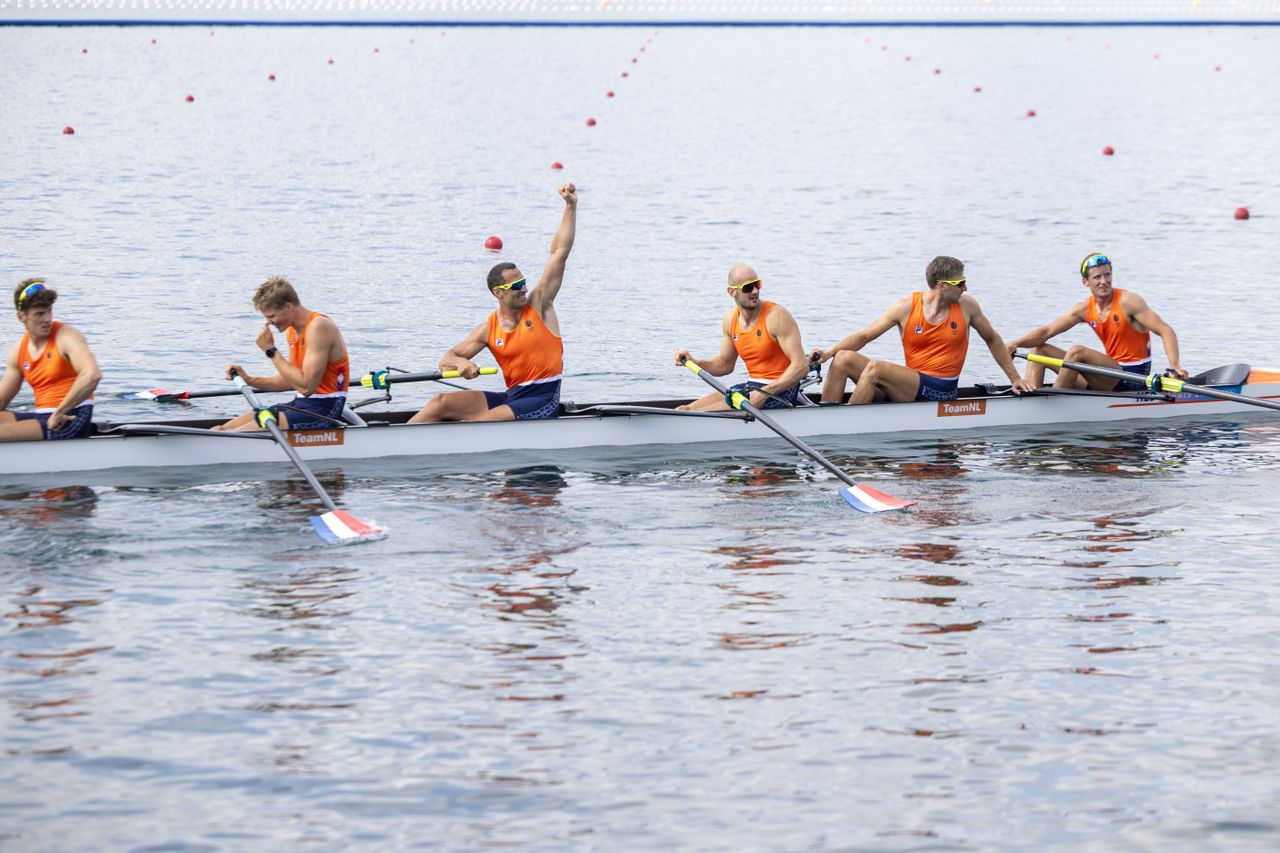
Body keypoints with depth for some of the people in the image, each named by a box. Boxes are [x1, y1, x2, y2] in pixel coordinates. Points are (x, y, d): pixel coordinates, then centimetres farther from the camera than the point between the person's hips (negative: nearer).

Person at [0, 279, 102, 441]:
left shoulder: (67, 336, -9)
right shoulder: (18, 350, 11)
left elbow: (92, 375, -27)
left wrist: (59, 413, -24)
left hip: (71, 419, -7)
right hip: (41, 416, 7)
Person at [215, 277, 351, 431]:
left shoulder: (318, 327, -17)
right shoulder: (292, 330, 13)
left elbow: (306, 386, -24)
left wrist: (271, 351, -17)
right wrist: (249, 380, 6)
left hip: (323, 408, -10)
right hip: (300, 403, 10)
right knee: (221, 431, 1)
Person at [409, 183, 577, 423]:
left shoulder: (539, 305, -1)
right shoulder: (488, 329, 6)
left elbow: (559, 253, -4)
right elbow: (446, 361, 6)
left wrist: (571, 207, -9)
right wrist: (459, 362, -21)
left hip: (542, 400, -5)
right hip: (511, 396, 5)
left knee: (483, 424, -29)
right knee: (441, 403, -8)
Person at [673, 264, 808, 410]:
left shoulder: (776, 315, -16)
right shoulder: (730, 319, 6)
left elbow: (801, 366, -20)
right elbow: (725, 364, 20)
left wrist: (766, 392, -28)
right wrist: (693, 362, 1)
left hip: (779, 391, -7)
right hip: (751, 386, 7)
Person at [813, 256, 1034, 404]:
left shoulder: (966, 306, 1)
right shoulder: (907, 307, 0)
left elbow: (992, 340, 17)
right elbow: (864, 336, 2)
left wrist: (1015, 378, 20)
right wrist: (829, 353, -13)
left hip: (942, 390, -3)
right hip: (911, 385, 3)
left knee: (874, 368, -29)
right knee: (843, 358, -16)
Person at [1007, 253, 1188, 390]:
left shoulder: (1127, 302, -12)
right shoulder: (1084, 309, 5)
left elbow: (1165, 331, -15)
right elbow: (1047, 331, 1)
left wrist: (1174, 367, -30)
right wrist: (1017, 343, -18)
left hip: (1132, 379, -7)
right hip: (1110, 377, 7)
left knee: (1076, 351, -30)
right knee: (1038, 348, 3)